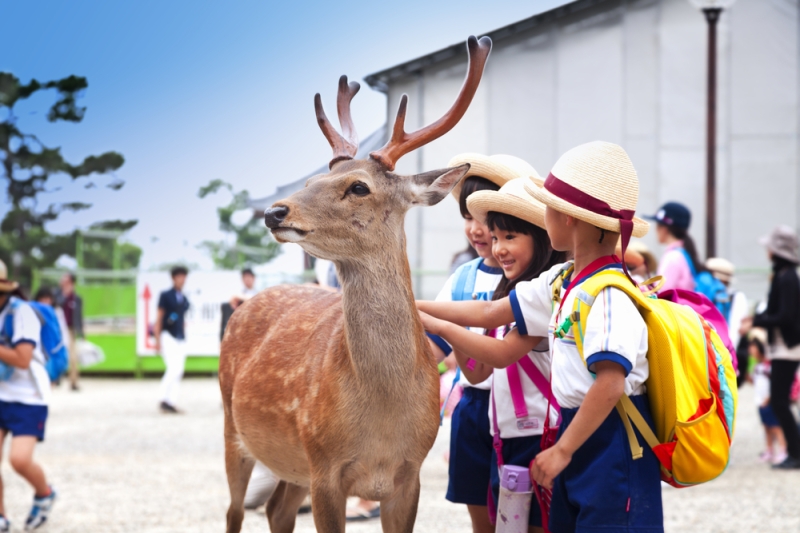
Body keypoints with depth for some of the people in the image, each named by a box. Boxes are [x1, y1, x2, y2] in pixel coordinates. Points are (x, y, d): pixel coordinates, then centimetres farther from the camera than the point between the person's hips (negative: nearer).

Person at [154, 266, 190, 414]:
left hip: (180, 339, 6)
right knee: (174, 368, -18)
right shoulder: (166, 296, -1)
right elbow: (159, 317, -3)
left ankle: (171, 403, 4)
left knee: (178, 372, 1)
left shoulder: (184, 299, 15)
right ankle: (164, 400, -12)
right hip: (168, 336, -6)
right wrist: (157, 340, -9)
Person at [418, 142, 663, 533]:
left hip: (612, 445, -9)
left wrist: (562, 450, -22)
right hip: (578, 430, 9)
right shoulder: (560, 284, 8)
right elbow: (490, 313, 19)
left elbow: (610, 384, -27)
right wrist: (413, 307, 20)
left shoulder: (608, 296, -20)